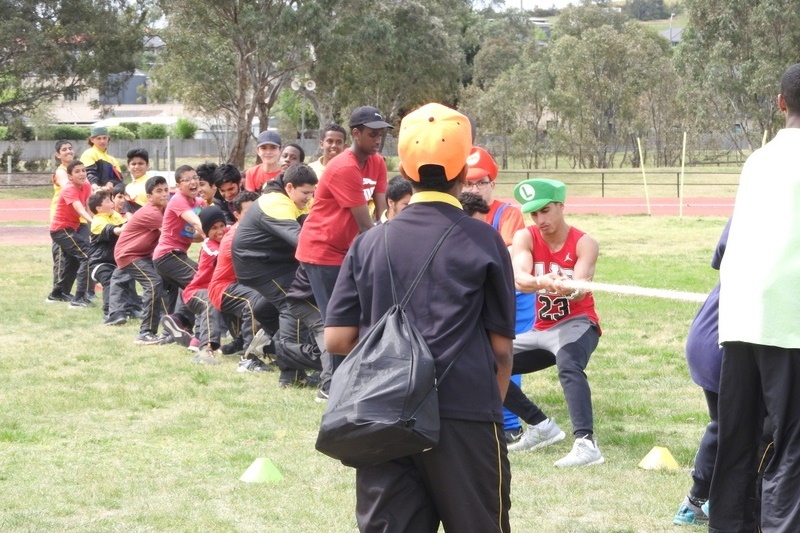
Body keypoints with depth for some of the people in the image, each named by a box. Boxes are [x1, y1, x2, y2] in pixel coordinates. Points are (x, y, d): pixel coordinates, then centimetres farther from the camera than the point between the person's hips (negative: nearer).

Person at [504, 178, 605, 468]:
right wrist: (543, 282, -48)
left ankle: (586, 444, -50)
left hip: (577, 323, -6)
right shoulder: (525, 238, -5)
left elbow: (580, 289, -28)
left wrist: (566, 287, -53)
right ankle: (541, 426, 16)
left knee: (568, 365, -38)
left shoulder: (584, 244, -12)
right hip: (542, 329, 6)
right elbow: (519, 280, -25)